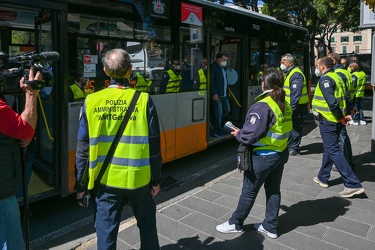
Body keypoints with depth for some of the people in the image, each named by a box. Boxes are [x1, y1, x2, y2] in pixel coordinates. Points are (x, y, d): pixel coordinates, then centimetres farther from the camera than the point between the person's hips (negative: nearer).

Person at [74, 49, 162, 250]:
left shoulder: (91, 101, -6)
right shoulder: (143, 100, -9)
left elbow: (83, 148, -3)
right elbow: (153, 145, -7)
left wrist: (80, 185, 8)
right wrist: (155, 179, 5)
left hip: (106, 180, 1)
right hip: (138, 178, 0)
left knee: (106, 232, 15)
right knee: (147, 226, 22)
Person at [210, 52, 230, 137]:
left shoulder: (223, 67, 15)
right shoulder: (213, 67, -12)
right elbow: (210, 81, -17)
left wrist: (227, 91, 17)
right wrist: (214, 93, -20)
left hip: (224, 94, 9)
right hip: (217, 95, -9)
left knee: (227, 110, 16)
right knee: (219, 113, -3)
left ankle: (216, 121, 32)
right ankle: (217, 132, 9)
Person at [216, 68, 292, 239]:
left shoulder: (262, 106, -23)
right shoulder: (285, 105, 4)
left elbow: (251, 134, -26)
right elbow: (283, 130, 11)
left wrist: (238, 134, -5)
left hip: (263, 156, -8)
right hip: (281, 153, 8)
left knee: (249, 192, 7)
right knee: (273, 190, 17)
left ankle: (235, 224, 25)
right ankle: (270, 227, 30)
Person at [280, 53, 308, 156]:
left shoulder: (296, 74, -19)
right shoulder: (288, 73, 14)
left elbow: (296, 93, -26)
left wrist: (292, 107, -28)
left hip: (297, 106, -10)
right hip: (291, 105, 10)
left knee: (295, 127, -1)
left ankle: (294, 149, 8)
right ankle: (289, 145, 31)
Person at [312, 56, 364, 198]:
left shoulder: (325, 79, -16)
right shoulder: (336, 77, 15)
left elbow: (332, 102, -25)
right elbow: (344, 98, 15)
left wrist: (341, 118, -15)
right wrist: (344, 115, 9)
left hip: (328, 121, -10)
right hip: (336, 121, 10)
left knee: (333, 151, -6)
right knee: (329, 148, 17)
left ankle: (353, 184, -5)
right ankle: (323, 178, 31)